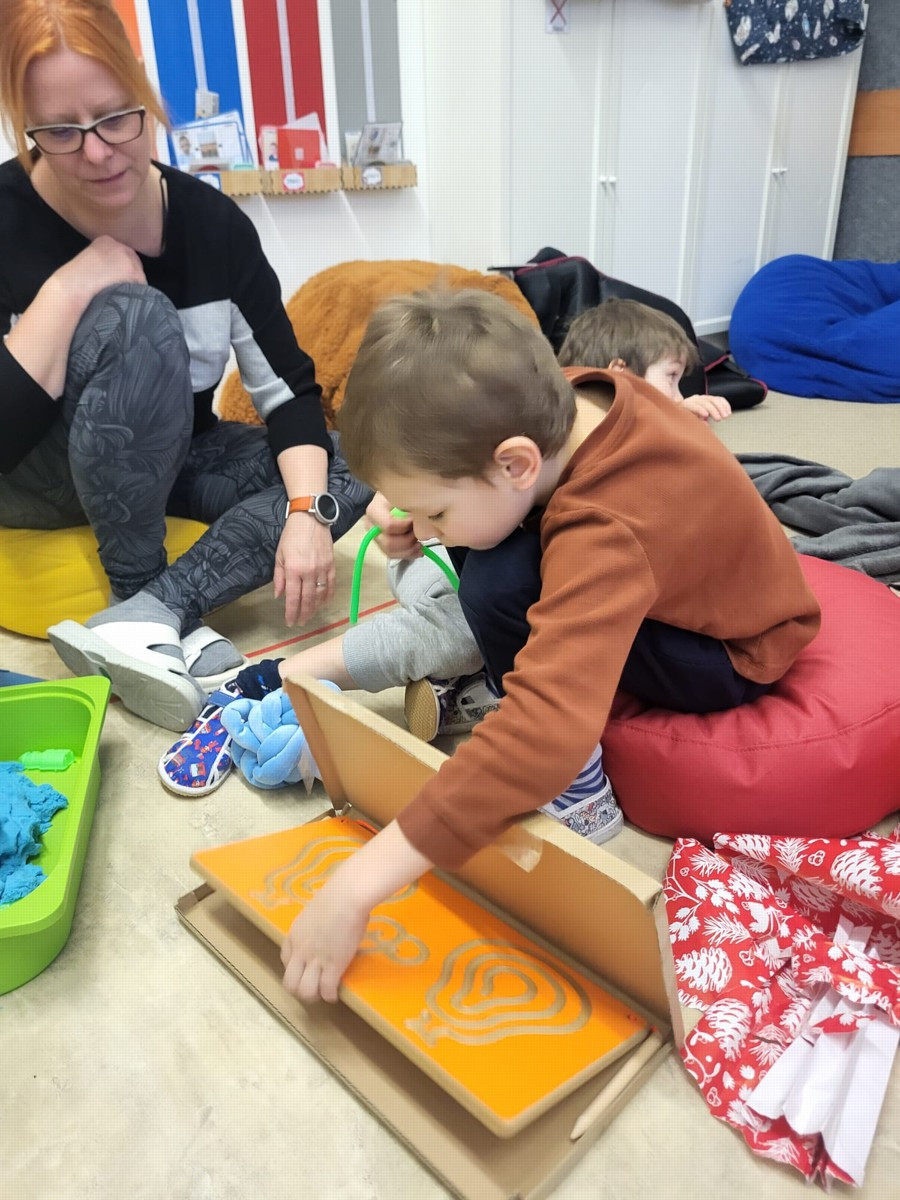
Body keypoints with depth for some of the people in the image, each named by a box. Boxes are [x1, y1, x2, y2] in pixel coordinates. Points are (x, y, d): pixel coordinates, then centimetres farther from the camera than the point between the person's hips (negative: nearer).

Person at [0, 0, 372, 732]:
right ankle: (138, 597, -23)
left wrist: (306, 512, -30)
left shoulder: (212, 221, -12)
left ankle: (149, 614, -28)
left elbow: (288, 387, -14)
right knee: (136, 317, -32)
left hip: (174, 460, 4)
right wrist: (66, 290, -30)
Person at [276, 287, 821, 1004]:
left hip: (732, 657, -8)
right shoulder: (569, 397, -18)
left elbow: (548, 733, -50)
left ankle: (578, 788, -11)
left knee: (498, 587, -31)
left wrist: (358, 885, -46)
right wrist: (426, 511, -15)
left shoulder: (604, 537, -41)